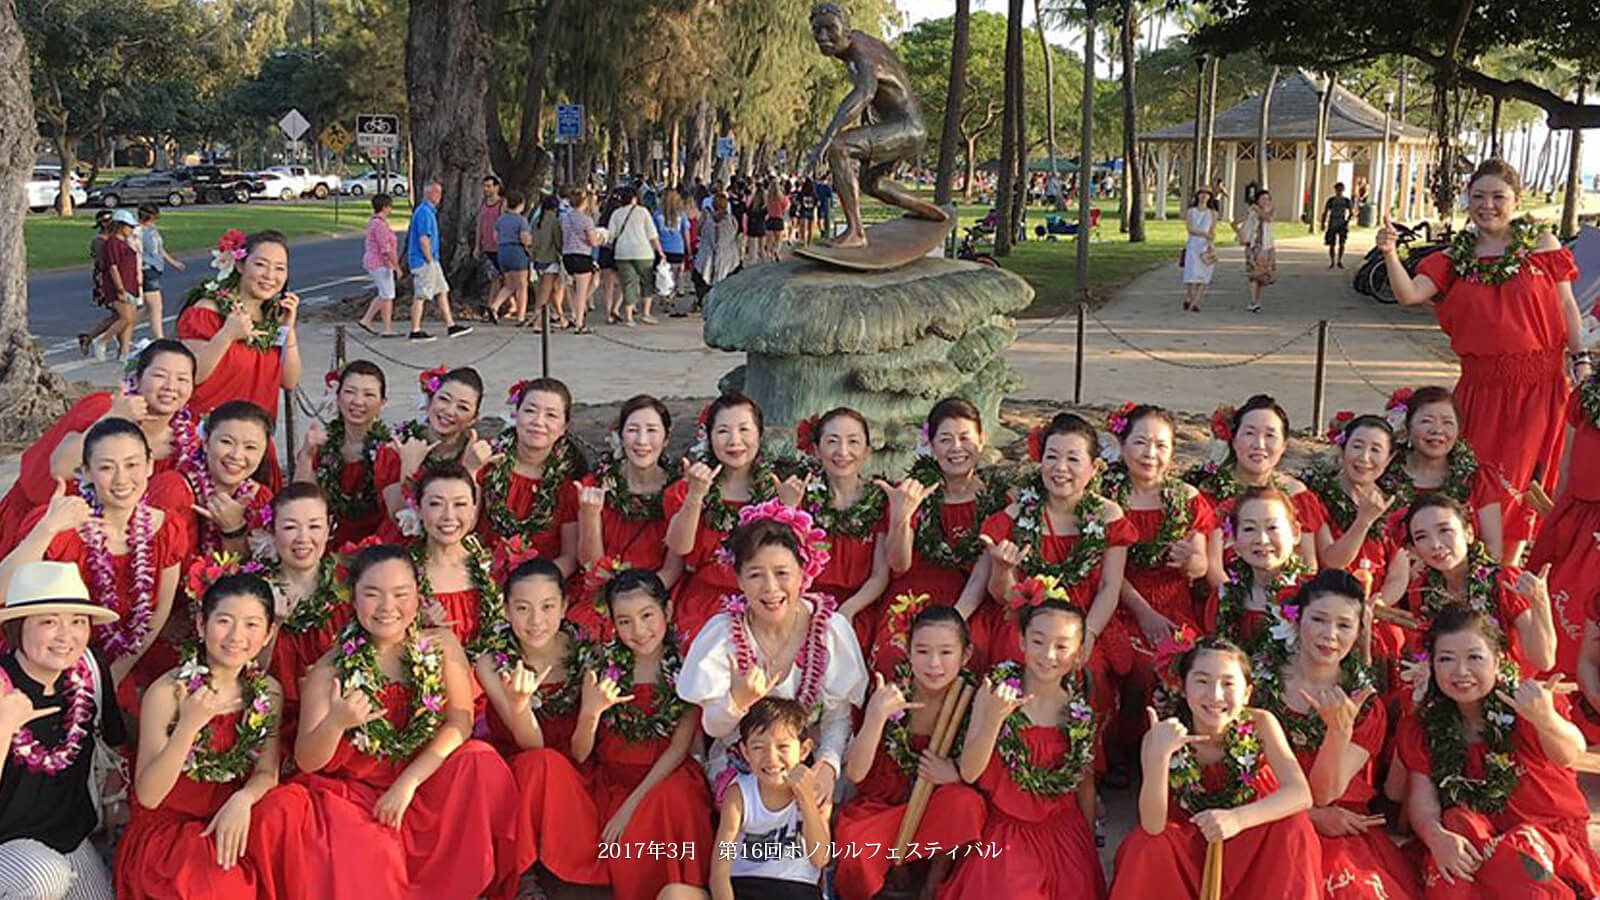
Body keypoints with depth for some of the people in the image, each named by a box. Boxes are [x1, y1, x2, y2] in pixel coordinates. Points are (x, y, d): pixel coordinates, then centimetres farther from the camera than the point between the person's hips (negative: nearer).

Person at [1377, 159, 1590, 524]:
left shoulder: (1542, 245, 1)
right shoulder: (1456, 258, 6)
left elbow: (1567, 307, 4)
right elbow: (1410, 294, -7)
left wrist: (1581, 360, -1)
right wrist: (1390, 254, -22)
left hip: (1538, 384, -2)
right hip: (1481, 384, 2)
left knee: (1521, 480, 3)